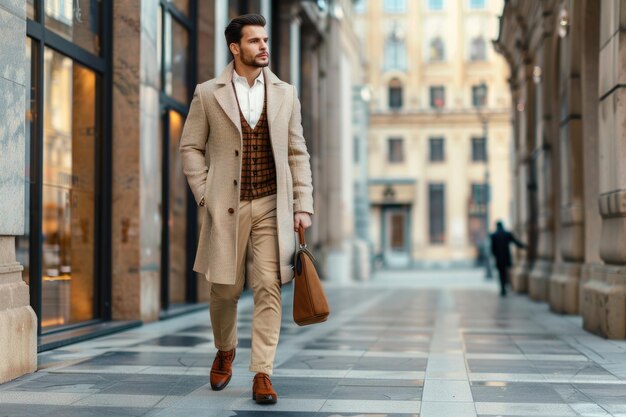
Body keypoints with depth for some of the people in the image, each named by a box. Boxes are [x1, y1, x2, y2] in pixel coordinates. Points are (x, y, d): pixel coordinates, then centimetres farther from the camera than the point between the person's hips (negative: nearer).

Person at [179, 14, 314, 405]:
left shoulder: (285, 94, 8)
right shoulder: (208, 94, 3)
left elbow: (297, 153, 8)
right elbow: (191, 147, 6)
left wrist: (303, 205, 2)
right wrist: (205, 194, -4)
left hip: (272, 205, 1)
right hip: (227, 206, -1)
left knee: (269, 288, -6)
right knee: (225, 288, 7)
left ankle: (262, 373, 1)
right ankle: (225, 351, 35)